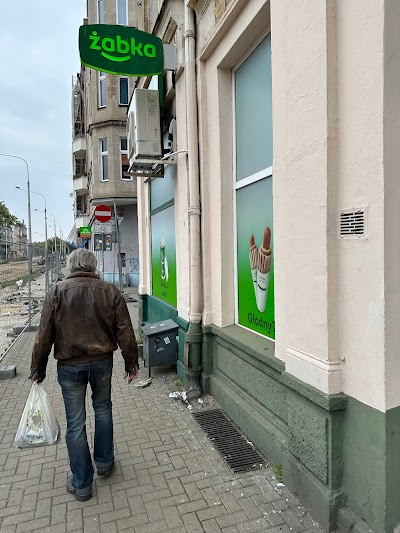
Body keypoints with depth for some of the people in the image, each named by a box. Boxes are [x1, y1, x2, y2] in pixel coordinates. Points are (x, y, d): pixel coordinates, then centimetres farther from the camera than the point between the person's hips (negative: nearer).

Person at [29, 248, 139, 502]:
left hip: (70, 365, -1)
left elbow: (44, 336, -6)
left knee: (75, 423, 11)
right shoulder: (110, 291, -5)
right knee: (103, 408, 24)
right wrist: (132, 363, 6)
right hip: (102, 362, 1)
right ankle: (104, 462, 38)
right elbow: (124, 331, -4)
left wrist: (38, 369, 5)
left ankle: (82, 484, 24)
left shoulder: (57, 292, -6)